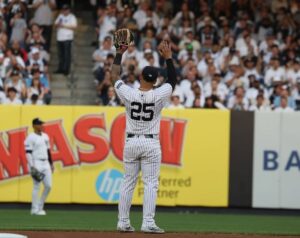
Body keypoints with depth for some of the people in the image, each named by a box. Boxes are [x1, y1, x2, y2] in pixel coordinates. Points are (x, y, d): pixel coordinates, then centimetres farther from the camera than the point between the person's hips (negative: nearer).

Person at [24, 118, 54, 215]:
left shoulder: (45, 136, 14)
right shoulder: (31, 138, -9)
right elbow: (28, 153, -14)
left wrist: (51, 163, 18)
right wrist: (32, 167, -21)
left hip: (45, 163, 7)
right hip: (36, 164, -7)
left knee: (48, 186, 3)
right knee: (37, 186, -7)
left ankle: (40, 206, 16)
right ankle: (35, 209, -1)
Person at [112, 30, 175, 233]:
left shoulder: (129, 94, -7)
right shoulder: (158, 95, -11)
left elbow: (115, 76, 7)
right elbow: (173, 80, 4)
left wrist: (119, 54, 12)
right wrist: (168, 58, 5)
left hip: (131, 142, 2)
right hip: (151, 144, -2)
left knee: (128, 183, 9)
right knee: (151, 184, -2)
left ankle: (123, 222, 9)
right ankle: (148, 223, -10)